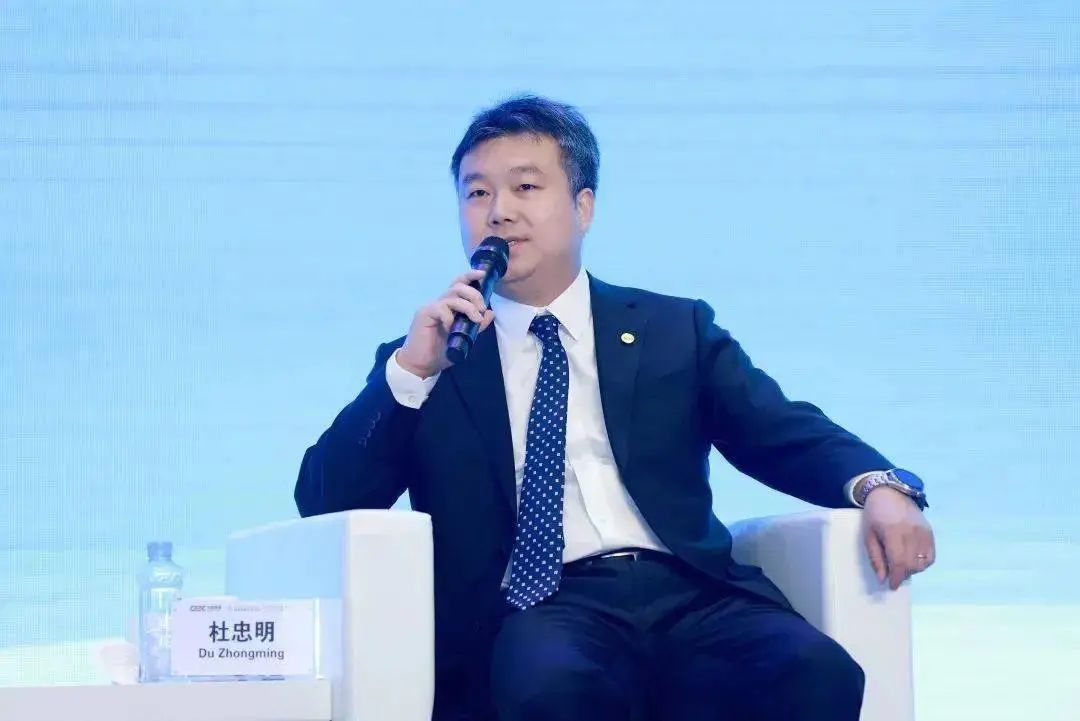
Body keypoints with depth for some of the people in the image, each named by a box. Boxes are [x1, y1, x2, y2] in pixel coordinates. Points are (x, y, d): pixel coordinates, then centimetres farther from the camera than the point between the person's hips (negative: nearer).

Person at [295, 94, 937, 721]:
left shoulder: (676, 330, 21)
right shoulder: (427, 360, 18)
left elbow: (788, 435, 11)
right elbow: (323, 502, 9)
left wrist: (879, 485, -10)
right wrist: (409, 370, -4)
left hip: (688, 593, 2)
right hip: (540, 609, -2)